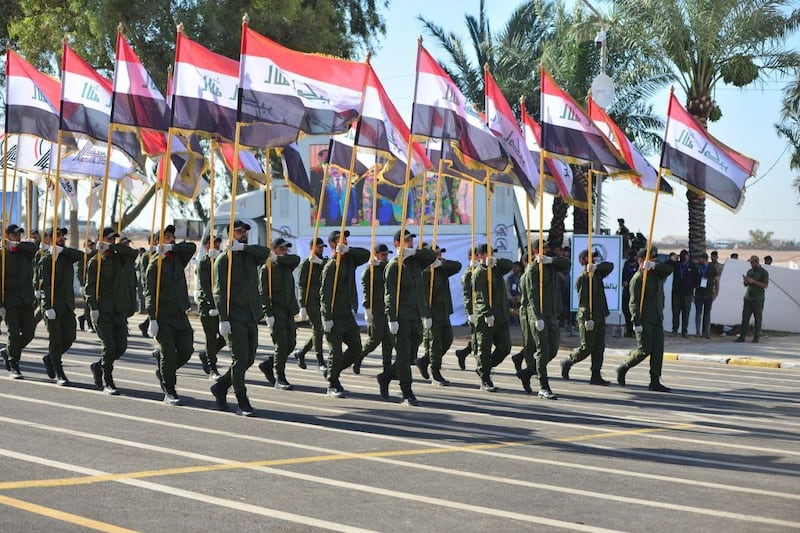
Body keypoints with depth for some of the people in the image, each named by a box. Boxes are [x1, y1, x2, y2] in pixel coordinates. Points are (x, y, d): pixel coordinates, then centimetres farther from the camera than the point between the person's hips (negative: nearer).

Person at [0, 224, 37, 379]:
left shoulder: (26, 252, 10)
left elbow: (33, 246, -15)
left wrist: (15, 245, -26)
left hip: (26, 300, 4)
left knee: (28, 333, 4)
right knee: (14, 334, -6)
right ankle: (14, 368, 5)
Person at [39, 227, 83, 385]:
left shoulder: (67, 255, 11)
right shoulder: (47, 258, -7)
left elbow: (80, 255, -9)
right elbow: (45, 284, -13)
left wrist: (62, 250, -17)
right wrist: (48, 307, -19)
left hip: (68, 305, 6)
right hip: (53, 306, -6)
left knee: (69, 338, 7)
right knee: (56, 341, 0)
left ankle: (50, 359, 31)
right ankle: (59, 375, 8)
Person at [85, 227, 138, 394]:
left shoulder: (119, 258, 13)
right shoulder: (95, 262, 0)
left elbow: (132, 253, -7)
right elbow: (90, 287, -7)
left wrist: (112, 247, -12)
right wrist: (93, 307, -17)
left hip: (120, 310, 5)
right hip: (102, 312, -5)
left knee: (121, 346, 4)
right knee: (109, 346, -8)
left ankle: (98, 367, 28)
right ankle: (108, 383, 2)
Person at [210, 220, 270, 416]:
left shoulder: (250, 256, 15)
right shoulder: (223, 260, -3)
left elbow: (265, 251, -6)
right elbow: (219, 291, -10)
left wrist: (243, 247, -14)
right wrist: (223, 319, -18)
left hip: (252, 317, 6)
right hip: (235, 318, -6)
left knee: (248, 359, 10)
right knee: (240, 360, -8)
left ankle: (220, 387, 28)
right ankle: (242, 403, -2)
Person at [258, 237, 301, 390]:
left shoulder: (287, 265, 13)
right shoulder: (267, 268, -6)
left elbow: (296, 259, -9)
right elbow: (263, 293, -11)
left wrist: (278, 258, -15)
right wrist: (268, 314, -17)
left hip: (289, 311, 7)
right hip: (276, 311, -7)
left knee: (291, 344, 8)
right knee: (281, 345, -7)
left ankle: (268, 365, 26)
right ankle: (280, 379, 0)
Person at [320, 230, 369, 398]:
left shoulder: (349, 260, 10)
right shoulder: (330, 267, -12)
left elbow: (366, 254, 1)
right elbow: (325, 293, -16)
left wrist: (348, 250, -14)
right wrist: (327, 318, -20)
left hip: (348, 313, 8)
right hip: (334, 316, -7)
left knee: (356, 348, 9)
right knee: (336, 352, -3)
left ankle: (333, 372, 25)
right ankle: (332, 386, 10)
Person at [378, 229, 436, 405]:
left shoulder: (415, 262, 14)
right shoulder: (393, 266, -6)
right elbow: (389, 294, -12)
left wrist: (415, 252, -4)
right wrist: (392, 319, -18)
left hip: (416, 317, 7)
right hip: (401, 317, -7)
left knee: (411, 356, 11)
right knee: (404, 355, -4)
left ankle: (385, 377, 30)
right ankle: (407, 395, 0)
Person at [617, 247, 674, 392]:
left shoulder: (656, 274, 14)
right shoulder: (637, 278, -10)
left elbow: (669, 268, 2)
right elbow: (634, 302, -15)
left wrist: (654, 265, -13)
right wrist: (636, 323, -22)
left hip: (657, 320, 7)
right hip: (644, 320, -7)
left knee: (658, 350, 3)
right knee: (644, 350, -7)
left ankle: (655, 382, 6)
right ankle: (623, 368, 14)